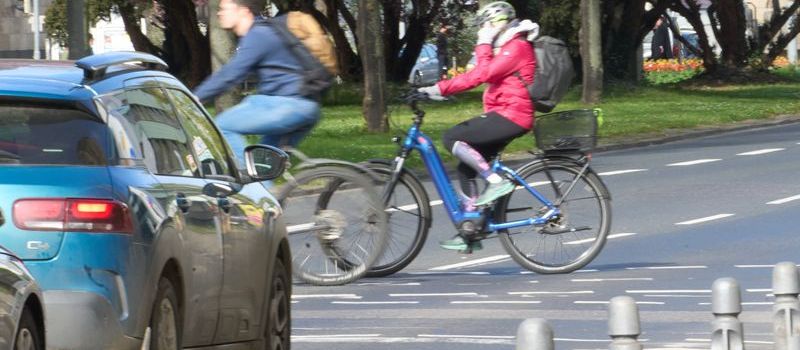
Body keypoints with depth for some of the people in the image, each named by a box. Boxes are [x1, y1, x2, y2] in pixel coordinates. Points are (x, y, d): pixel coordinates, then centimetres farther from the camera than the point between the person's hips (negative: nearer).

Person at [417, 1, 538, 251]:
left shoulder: (517, 47, -11)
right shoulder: (506, 47, 21)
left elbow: (484, 74, -23)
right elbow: (474, 77, 17)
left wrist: (484, 45, -11)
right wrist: (439, 88, 10)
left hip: (511, 116, -10)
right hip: (503, 115, 10)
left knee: (452, 138, -18)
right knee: (466, 169, 9)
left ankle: (496, 181, -16)